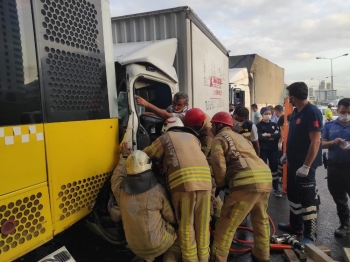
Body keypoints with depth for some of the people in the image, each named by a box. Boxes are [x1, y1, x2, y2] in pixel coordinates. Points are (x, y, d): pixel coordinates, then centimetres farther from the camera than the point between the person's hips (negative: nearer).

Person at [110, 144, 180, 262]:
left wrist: (124, 156, 22)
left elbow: (117, 176, 12)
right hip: (158, 244, -3)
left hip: (135, 247, 4)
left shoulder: (120, 189, -13)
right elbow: (172, 218, -9)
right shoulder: (157, 190, -21)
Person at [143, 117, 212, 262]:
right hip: (204, 178, 4)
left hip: (182, 179, -4)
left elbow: (145, 155, 24)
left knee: (186, 225, 9)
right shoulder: (193, 137, 31)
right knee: (202, 223, 16)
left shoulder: (166, 137, 21)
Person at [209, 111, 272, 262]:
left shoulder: (219, 138, 6)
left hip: (247, 181, -9)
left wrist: (221, 184, 11)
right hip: (266, 177, 9)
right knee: (261, 219, 28)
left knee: (226, 226, 5)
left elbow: (218, 164, -7)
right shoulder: (240, 137, 31)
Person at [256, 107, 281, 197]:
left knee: (274, 168, 6)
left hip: (273, 150, 3)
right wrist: (272, 137, -10)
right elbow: (259, 137, -15)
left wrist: (268, 135, -15)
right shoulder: (259, 125, -1)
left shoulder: (274, 124, 9)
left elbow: (278, 135, -6)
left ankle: (276, 189, 16)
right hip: (263, 150, -3)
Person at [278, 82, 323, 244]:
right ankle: (295, 226, 35)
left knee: (307, 199, 2)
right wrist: (287, 154, 18)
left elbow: (315, 142, -22)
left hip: (305, 165, -9)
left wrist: (306, 166, -23)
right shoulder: (296, 112, 8)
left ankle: (310, 235, 15)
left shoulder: (312, 112, -19)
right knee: (293, 195, 19)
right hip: (293, 162, 9)